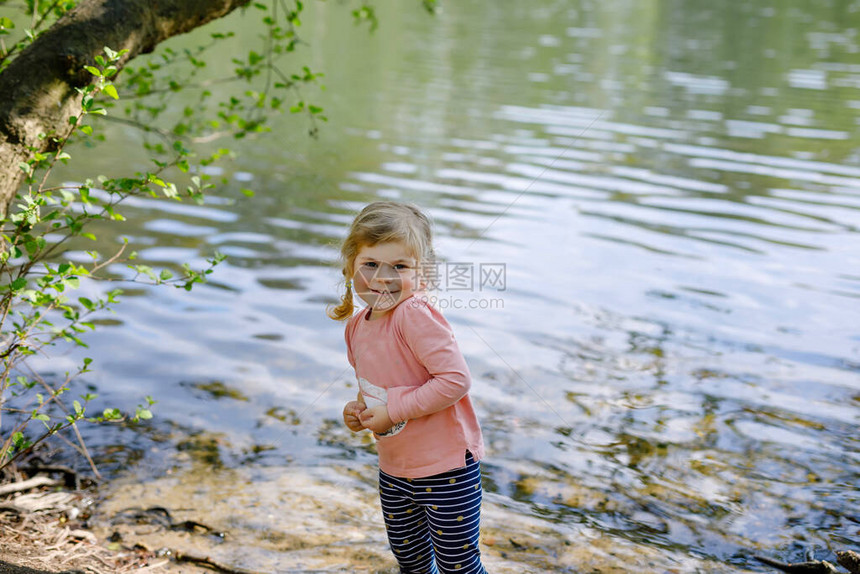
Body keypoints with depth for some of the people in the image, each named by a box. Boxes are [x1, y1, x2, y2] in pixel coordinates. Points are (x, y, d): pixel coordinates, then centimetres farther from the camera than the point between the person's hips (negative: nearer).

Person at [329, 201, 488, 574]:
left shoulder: (415, 316, -24)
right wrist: (361, 408, -2)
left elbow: (455, 379, -30)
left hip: (445, 469, -8)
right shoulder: (357, 325, 2)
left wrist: (393, 411, -24)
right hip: (394, 471, 8)